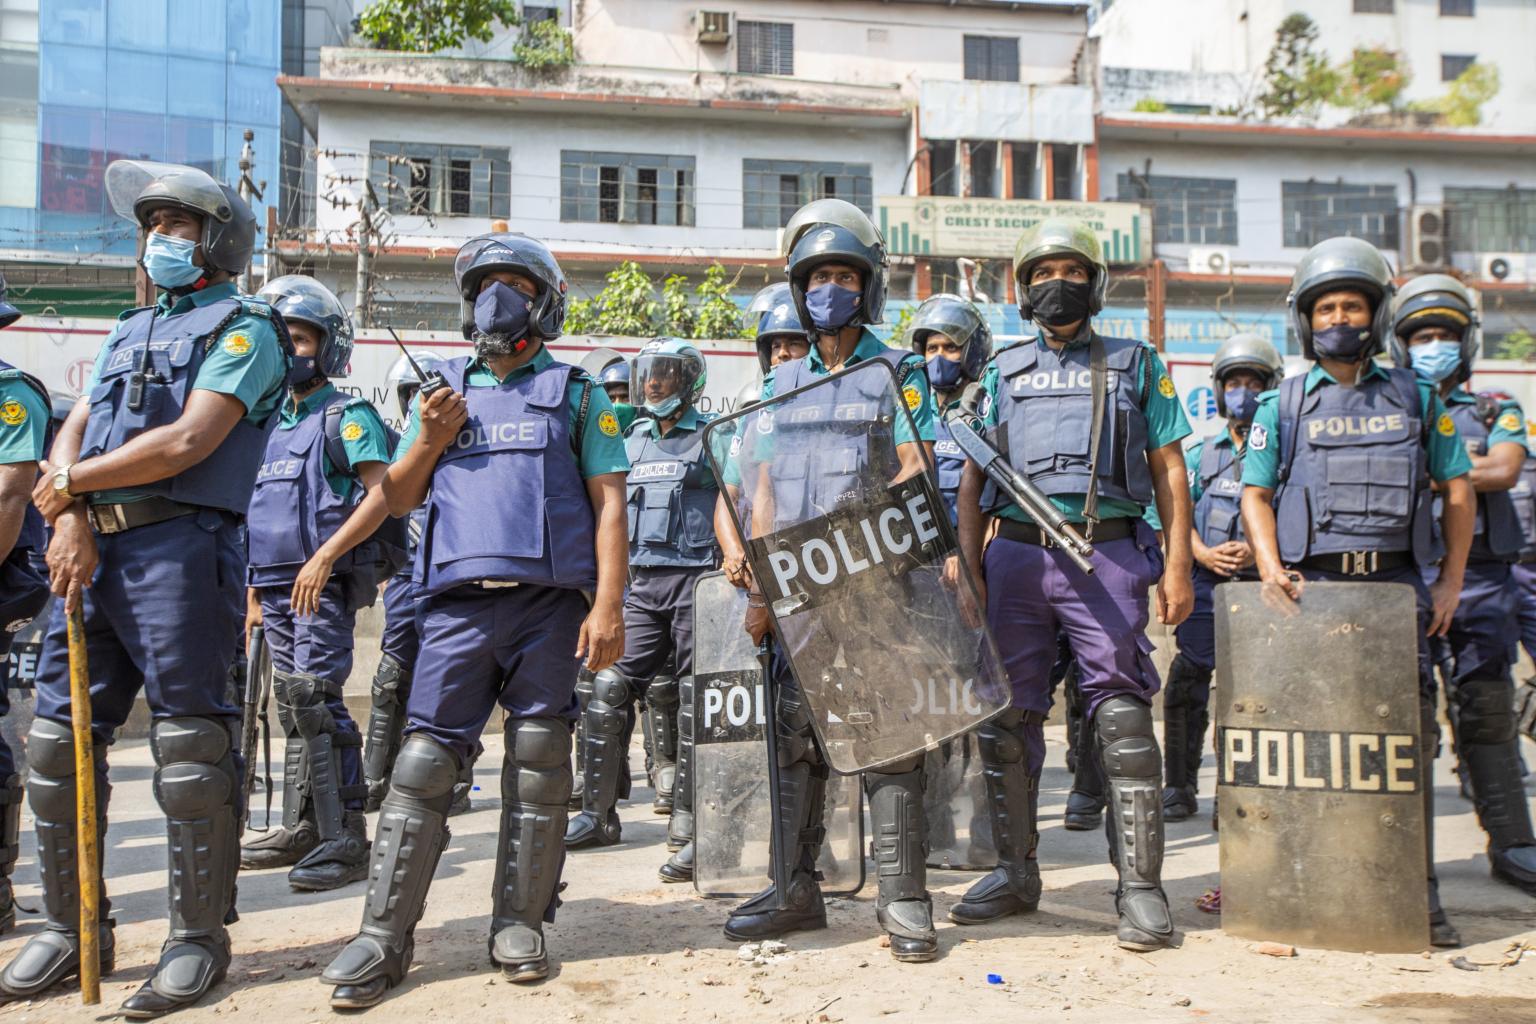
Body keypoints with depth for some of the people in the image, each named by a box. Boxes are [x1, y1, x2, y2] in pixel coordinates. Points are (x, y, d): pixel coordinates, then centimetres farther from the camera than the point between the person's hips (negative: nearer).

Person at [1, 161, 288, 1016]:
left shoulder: (243, 328, 1)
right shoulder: (129, 333, 25)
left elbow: (189, 442, -12)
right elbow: (73, 433, 14)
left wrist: (71, 482, -2)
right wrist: (71, 520, -5)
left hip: (181, 545, -8)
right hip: (94, 550, 8)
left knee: (189, 746, -5)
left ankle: (200, 938, 5)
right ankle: (73, 928, 21)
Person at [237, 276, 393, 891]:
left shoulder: (348, 417, -4)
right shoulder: (273, 425, 19)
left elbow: (382, 494, -15)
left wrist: (324, 557, -23)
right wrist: (253, 590, 20)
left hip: (325, 586, -8)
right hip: (277, 586, 8)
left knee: (315, 700, -15)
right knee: (293, 709, 12)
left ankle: (345, 836, -11)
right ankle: (301, 829, 21)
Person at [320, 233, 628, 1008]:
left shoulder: (575, 394, 11)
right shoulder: (443, 394, 19)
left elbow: (607, 504, 3)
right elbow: (395, 501, 19)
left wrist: (608, 604, -8)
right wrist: (430, 441, 0)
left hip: (550, 603, -1)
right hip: (458, 602, 2)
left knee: (538, 766, 2)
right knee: (423, 761, -3)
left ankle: (519, 923, 14)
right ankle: (384, 935, 2)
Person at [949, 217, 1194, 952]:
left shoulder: (1135, 364, 14)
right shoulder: (1004, 372, 19)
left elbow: (1169, 469, 9)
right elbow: (973, 479, 16)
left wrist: (1177, 567, -1)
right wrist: (968, 568, 5)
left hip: (1108, 555, -2)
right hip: (1016, 554, 3)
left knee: (1122, 717, -8)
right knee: (1007, 714, 4)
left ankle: (1140, 887, -1)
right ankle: (1015, 872, 17)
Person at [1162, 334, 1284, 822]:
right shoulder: (1201, 454, 15)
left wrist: (1259, 550, -16)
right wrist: (1204, 554, -8)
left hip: (1263, 584, -2)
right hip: (1207, 584, 2)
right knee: (1187, 684, 0)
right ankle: (1180, 787, 9)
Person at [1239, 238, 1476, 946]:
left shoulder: (1415, 397, 14)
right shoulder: (1283, 405, 11)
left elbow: (1456, 489, 15)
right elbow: (1256, 493, 7)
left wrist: (1451, 580, 7)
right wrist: (1270, 567, -9)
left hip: (1395, 583, 1)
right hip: (1312, 584, -1)